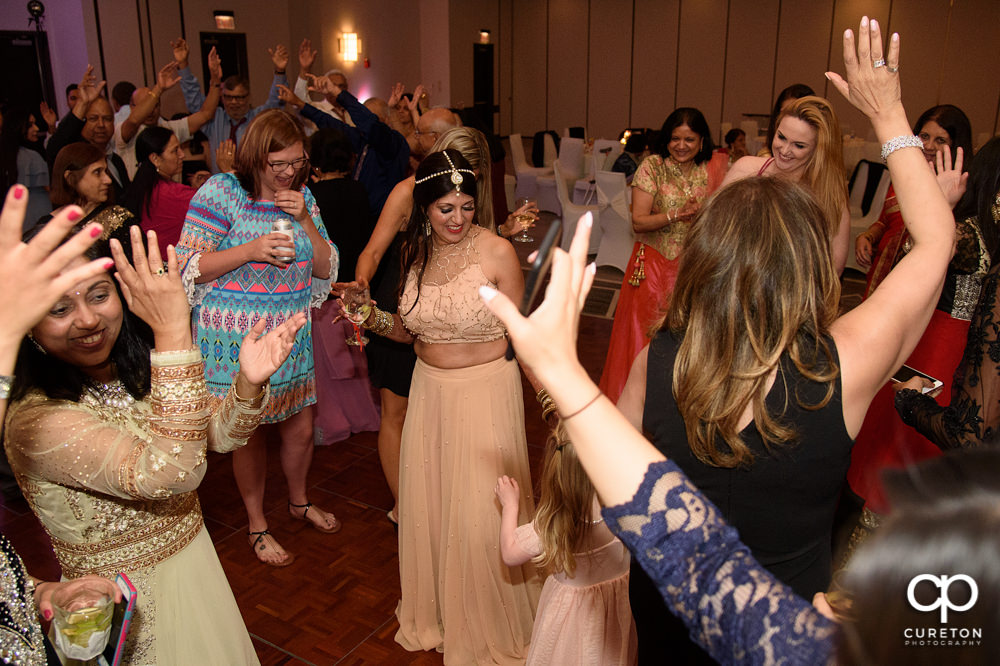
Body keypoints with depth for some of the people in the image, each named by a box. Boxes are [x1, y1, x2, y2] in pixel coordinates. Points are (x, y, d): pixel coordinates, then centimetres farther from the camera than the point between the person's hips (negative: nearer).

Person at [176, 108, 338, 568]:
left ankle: (298, 501, 42)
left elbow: (325, 268, 4)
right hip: (236, 338, -4)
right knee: (250, 435, 8)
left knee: (301, 429, 14)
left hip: (292, 335, 5)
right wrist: (250, 250, -23)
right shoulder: (221, 191, -10)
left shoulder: (302, 196, 5)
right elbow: (189, 267, -12)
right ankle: (257, 525, 30)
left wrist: (305, 220, -12)